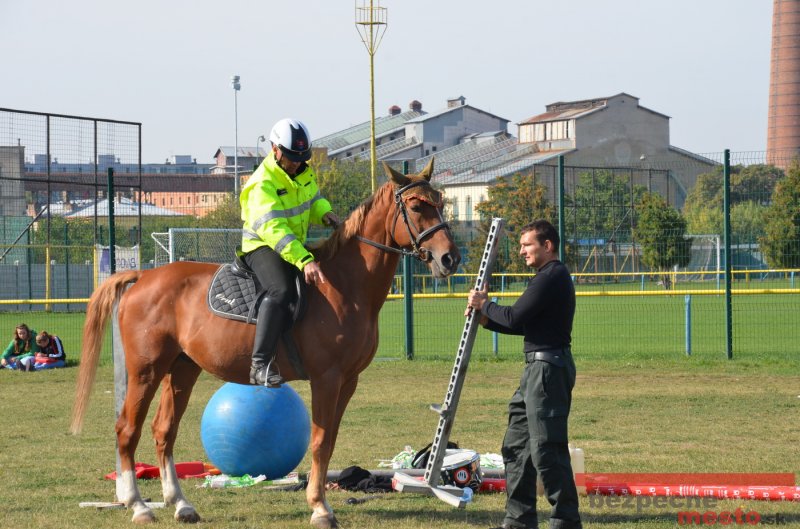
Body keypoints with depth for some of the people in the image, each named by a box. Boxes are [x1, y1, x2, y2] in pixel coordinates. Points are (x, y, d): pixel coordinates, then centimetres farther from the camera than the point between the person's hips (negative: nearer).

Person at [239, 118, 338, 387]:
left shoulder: (304, 172, 4)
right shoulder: (262, 184, -23)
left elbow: (313, 199, 21)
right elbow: (273, 228, -35)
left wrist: (324, 213, -6)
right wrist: (304, 261, -47)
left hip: (297, 247, 9)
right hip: (262, 247, -9)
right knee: (281, 290, -36)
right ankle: (260, 364, -42)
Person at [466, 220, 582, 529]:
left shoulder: (552, 277, -15)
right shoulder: (549, 276, 19)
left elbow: (514, 317, -18)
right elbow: (523, 324, 21)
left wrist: (484, 304, -1)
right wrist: (486, 319, 10)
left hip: (549, 367, -11)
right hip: (537, 367, 11)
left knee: (546, 448, -10)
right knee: (516, 445, 15)